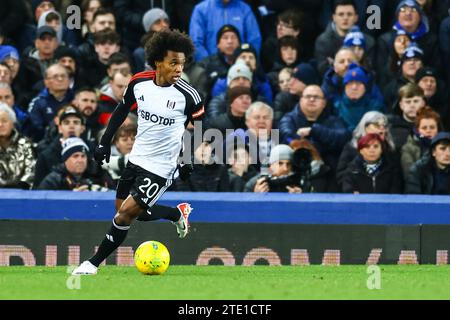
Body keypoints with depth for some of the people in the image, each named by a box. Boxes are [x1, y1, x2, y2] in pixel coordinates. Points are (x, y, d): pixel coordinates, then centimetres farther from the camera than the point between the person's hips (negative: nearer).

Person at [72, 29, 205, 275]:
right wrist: (105, 142, 9)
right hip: (136, 159, 6)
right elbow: (122, 110, 11)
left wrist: (191, 162, -7)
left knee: (126, 213, -12)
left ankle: (94, 264, 2)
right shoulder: (138, 82, -7)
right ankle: (178, 213, 38)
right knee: (127, 211, 18)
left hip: (161, 168, -6)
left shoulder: (188, 95, -18)